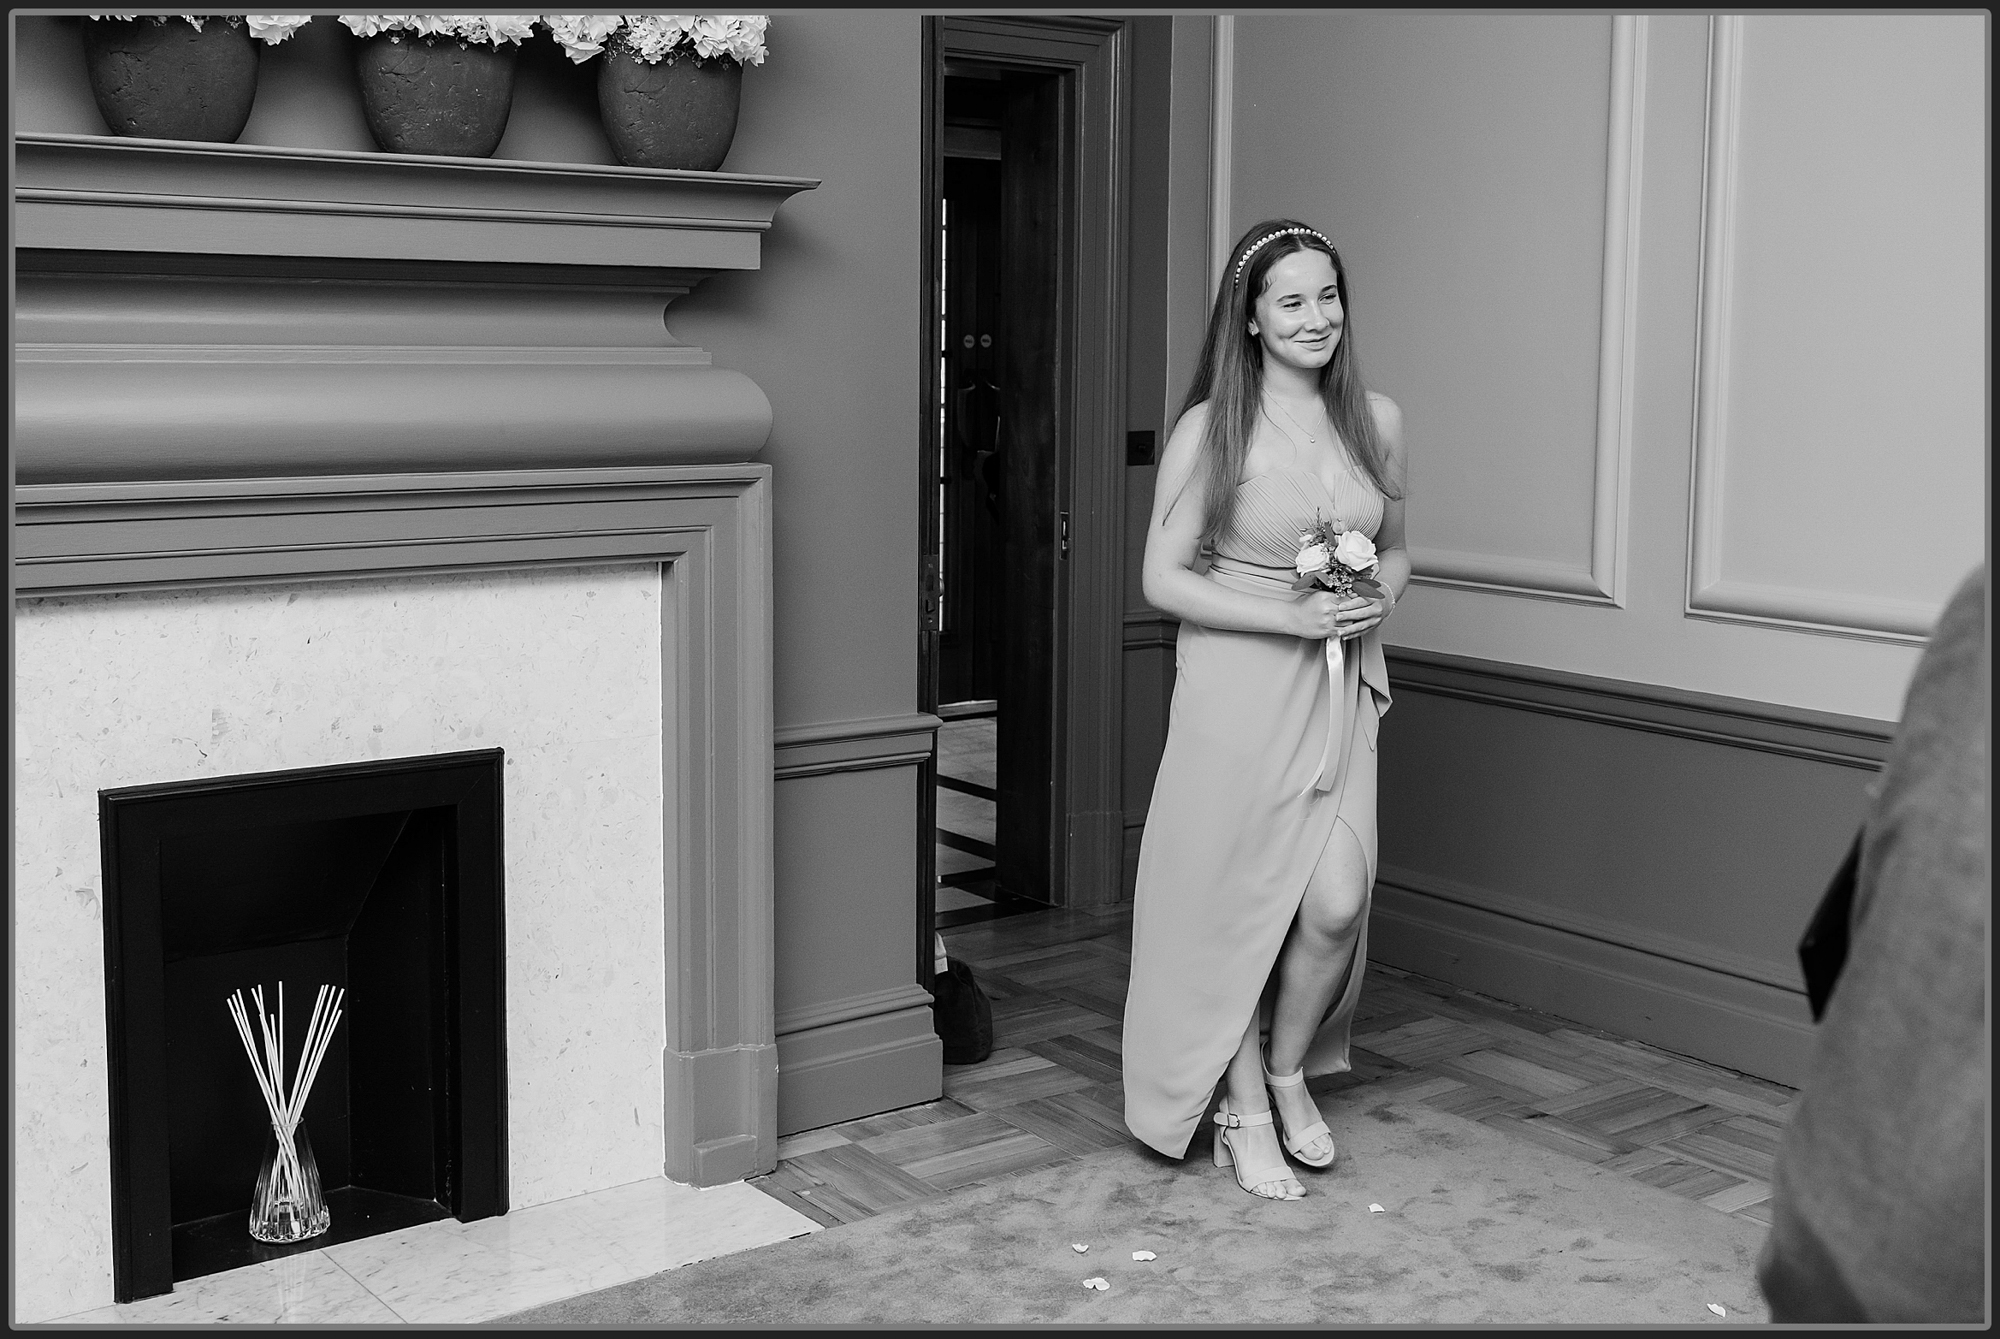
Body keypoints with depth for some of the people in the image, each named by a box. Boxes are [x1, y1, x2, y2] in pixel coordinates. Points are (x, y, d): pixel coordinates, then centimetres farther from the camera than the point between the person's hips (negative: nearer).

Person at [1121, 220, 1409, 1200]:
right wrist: (1292, 615, -15)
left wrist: (1377, 598, -4)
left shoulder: (1376, 421, 6)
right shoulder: (1211, 429, -8)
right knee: (1238, 900, 4)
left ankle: (1290, 1070, 22)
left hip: (1339, 689, 4)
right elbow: (1163, 579, -8)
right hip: (1238, 686, -3)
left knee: (1336, 901, -6)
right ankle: (1242, 1110, 23)